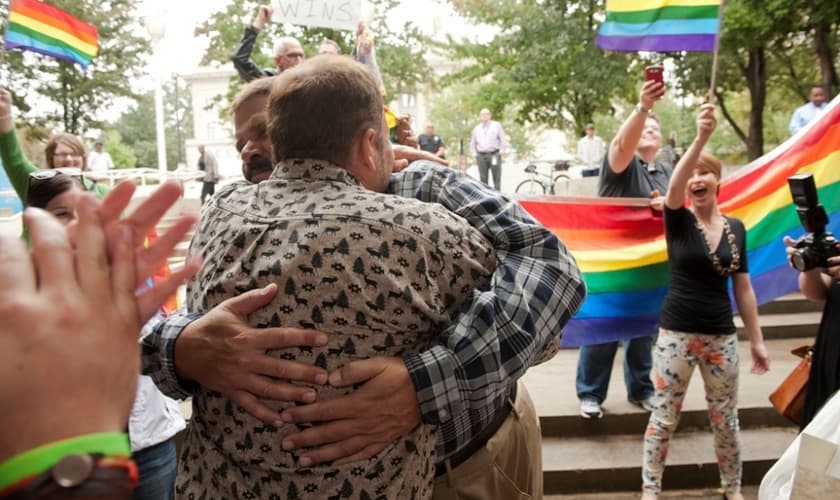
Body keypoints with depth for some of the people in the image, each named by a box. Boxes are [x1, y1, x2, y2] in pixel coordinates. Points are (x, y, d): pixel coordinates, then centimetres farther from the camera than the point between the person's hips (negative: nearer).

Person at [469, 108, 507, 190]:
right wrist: (475, 154, 11)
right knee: (483, 179, 3)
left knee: (497, 179, -3)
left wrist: (500, 152, -2)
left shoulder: (496, 125, 6)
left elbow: (503, 140, 5)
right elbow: (472, 143, 23)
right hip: (481, 156, 2)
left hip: (494, 155, -2)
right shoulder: (476, 129, 14)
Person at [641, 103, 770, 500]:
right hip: (677, 333, -3)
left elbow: (743, 288, 8)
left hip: (722, 336, 3)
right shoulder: (678, 220, -5)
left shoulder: (736, 228, 4)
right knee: (664, 417, 6)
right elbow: (674, 186, -29)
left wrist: (757, 340, 10)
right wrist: (701, 137, -41)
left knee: (725, 420, 15)